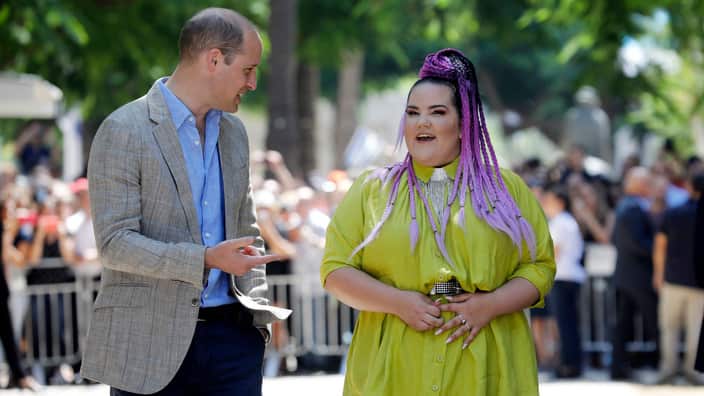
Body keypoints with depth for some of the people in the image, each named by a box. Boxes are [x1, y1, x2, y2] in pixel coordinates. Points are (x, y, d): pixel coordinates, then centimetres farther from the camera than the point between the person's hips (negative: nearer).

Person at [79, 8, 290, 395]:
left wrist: (259, 313, 9)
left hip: (231, 334, 6)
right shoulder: (123, 131, -8)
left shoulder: (233, 131, 15)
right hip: (150, 341, -6)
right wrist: (206, 260, -23)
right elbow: (114, 243, -14)